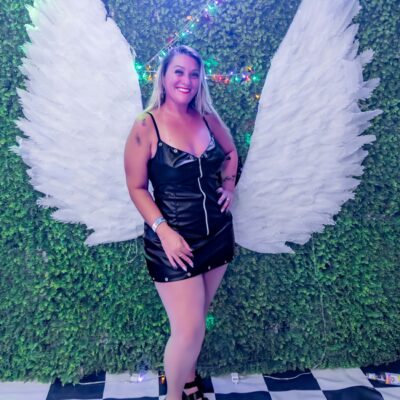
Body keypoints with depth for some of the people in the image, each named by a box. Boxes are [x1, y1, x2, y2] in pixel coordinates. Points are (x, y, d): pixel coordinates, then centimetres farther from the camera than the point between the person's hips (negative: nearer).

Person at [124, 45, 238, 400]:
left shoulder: (207, 118, 3)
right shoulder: (146, 126, -11)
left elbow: (231, 151, 22)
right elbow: (137, 187, -10)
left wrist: (229, 186, 8)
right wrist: (163, 230, -20)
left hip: (218, 234, 6)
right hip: (174, 241, -5)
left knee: (196, 320, 20)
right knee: (189, 330, -3)